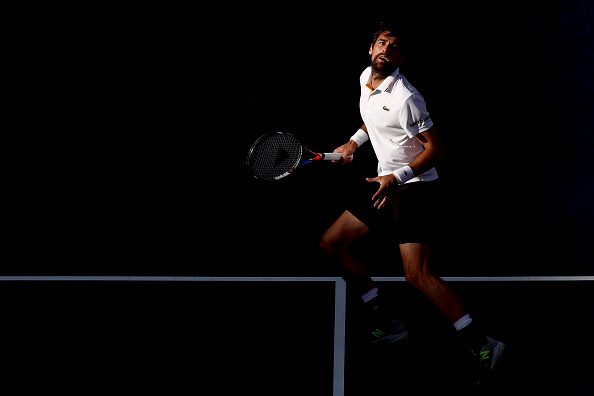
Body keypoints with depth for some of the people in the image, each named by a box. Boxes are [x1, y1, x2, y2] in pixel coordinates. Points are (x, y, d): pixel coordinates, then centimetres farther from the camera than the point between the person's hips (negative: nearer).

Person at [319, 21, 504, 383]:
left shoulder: (405, 98, -20)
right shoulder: (366, 77, 6)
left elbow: (436, 149, -19)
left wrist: (399, 177, -28)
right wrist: (355, 141, 16)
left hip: (416, 187, -9)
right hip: (387, 185, 9)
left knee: (418, 275, -21)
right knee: (331, 243, 9)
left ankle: (481, 345, -20)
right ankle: (387, 323, 13)